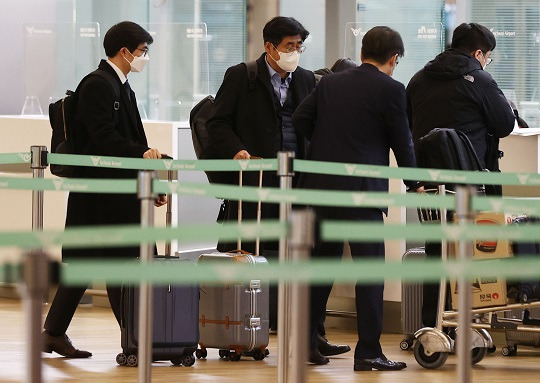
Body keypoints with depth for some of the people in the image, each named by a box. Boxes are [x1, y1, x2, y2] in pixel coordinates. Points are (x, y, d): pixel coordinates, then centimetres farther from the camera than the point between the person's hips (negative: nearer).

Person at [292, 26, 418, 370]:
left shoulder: (329, 83, 11)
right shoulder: (391, 89, -4)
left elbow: (299, 119, 5)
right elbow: (402, 141, 0)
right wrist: (414, 183, 14)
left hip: (319, 185, 6)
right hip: (362, 190, -5)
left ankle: (305, 341, 17)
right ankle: (368, 352, -1)